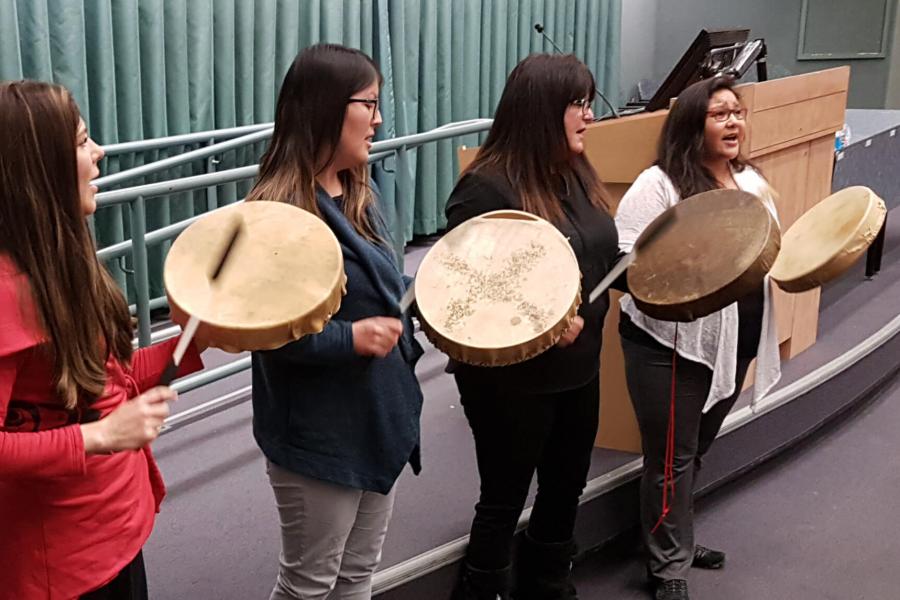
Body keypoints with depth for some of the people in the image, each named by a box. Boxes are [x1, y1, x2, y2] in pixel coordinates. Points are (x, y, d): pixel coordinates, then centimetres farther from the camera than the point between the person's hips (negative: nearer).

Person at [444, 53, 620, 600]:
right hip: (511, 379, -8)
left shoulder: (578, 175, 5)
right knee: (505, 499, 9)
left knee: (567, 487, 23)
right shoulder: (486, 187, -21)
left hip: (579, 369, 8)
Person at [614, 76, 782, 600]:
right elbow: (620, 257, -19)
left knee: (696, 452, 21)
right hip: (671, 345, -7)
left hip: (735, 343, 7)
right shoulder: (659, 184, -14)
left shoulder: (752, 182, 9)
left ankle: (676, 540, 40)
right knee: (671, 458, 4)